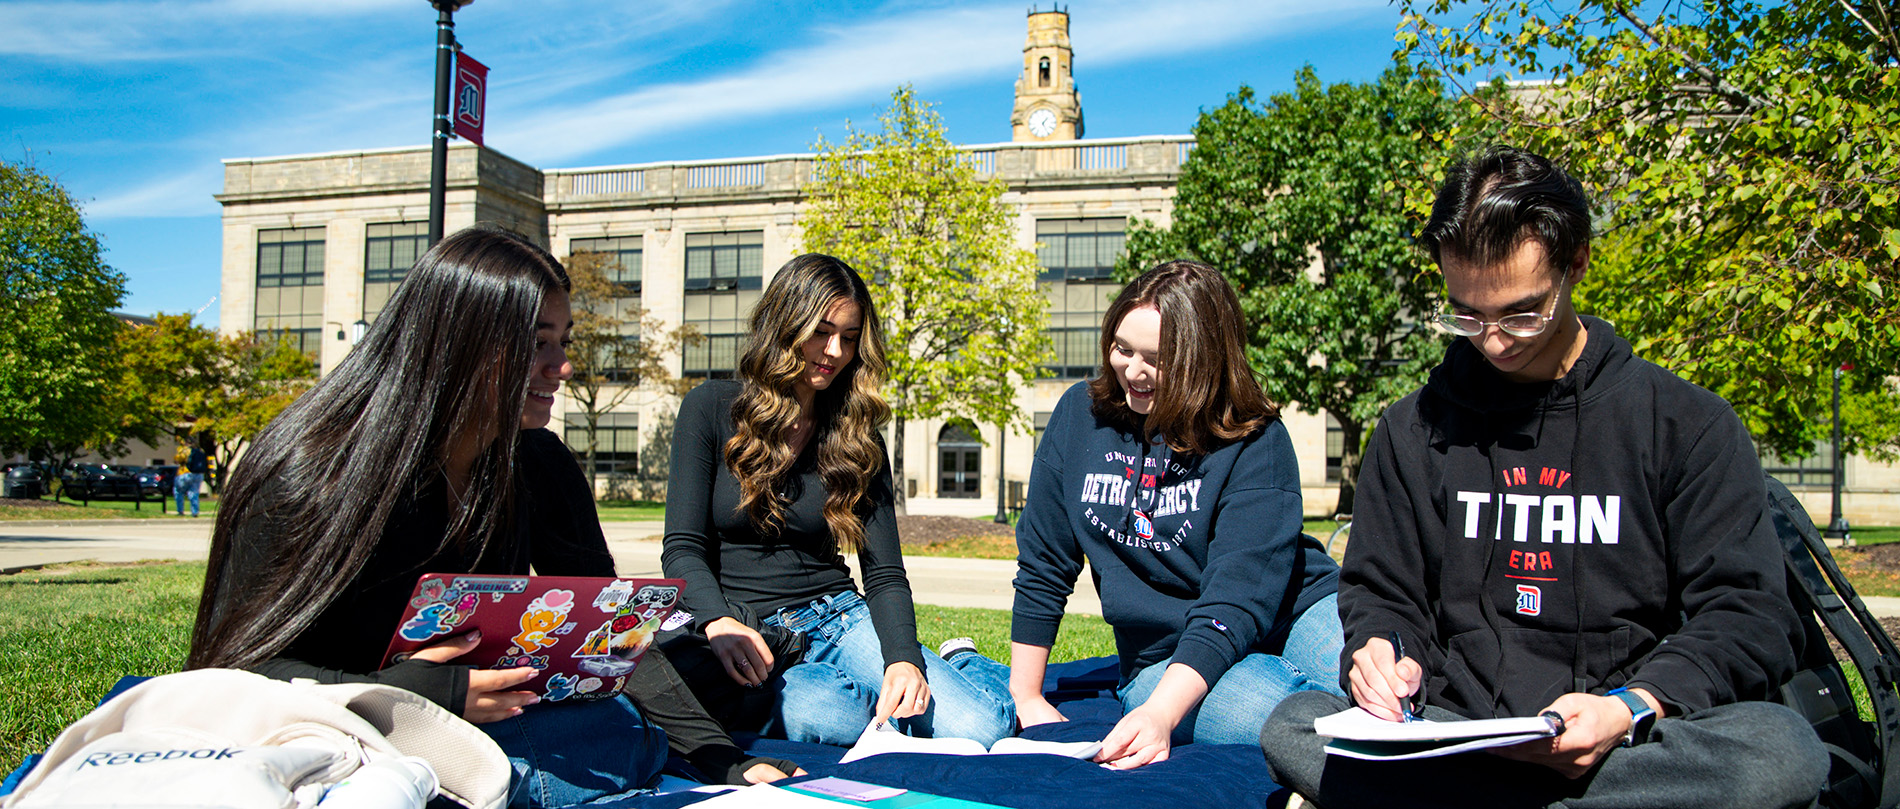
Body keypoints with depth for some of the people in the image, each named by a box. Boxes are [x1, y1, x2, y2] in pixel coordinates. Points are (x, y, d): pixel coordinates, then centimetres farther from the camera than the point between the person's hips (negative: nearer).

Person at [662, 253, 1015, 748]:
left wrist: (904, 657, -19)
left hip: (837, 616, 2)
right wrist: (719, 624, -27)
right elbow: (683, 548, -5)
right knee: (833, 718, -37)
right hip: (745, 633, -2)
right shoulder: (711, 409, 0)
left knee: (983, 727, -21)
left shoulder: (858, 438, 7)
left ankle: (961, 665, 12)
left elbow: (884, 572, 2)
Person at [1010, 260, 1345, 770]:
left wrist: (1161, 714, -34)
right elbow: (1042, 568, 5)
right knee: (1271, 719, -33)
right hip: (1161, 655, 1)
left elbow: (1239, 597, -21)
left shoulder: (1255, 443, -11)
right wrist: (1026, 700, 6)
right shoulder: (1081, 415, -1)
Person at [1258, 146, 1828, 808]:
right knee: (1291, 729, -27)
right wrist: (1382, 650, -10)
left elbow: (1747, 612, 0)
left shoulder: (1689, 425, 4)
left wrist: (1633, 706, -18)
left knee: (1784, 752, -33)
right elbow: (1381, 591, 14)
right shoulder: (1415, 429, 10)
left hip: (1639, 738, 0)